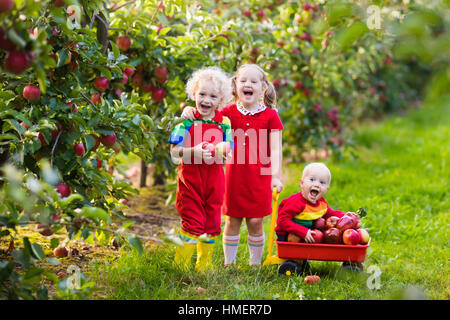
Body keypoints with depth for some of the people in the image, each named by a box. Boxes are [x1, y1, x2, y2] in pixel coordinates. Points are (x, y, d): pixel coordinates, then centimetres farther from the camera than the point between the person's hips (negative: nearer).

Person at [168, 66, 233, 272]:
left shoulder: (224, 123, 4)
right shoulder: (188, 120, -5)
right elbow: (174, 151, -9)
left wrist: (219, 153, -16)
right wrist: (193, 152, -26)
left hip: (214, 180, 4)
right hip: (190, 178, -3)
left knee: (211, 223, 12)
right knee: (193, 223, -5)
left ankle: (205, 265, 26)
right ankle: (181, 265, 8)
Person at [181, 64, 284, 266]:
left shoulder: (270, 115, 0)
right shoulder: (229, 112, 5)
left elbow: (275, 149, -4)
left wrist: (276, 176, -12)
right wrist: (189, 111, -14)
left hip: (259, 176, -1)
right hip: (235, 174, 2)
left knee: (255, 221, 3)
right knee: (232, 220, 7)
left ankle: (255, 263, 17)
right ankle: (229, 262, 18)